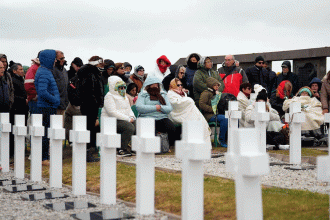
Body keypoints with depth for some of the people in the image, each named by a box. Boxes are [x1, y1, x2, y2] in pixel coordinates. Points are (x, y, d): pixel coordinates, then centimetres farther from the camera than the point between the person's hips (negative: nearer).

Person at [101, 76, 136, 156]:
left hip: (123, 120, 9)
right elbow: (112, 112, -17)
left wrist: (132, 117, 2)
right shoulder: (109, 97, -6)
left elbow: (129, 109, 27)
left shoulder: (124, 97, 24)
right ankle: (122, 149, -26)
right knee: (130, 127, -32)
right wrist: (127, 119, -20)